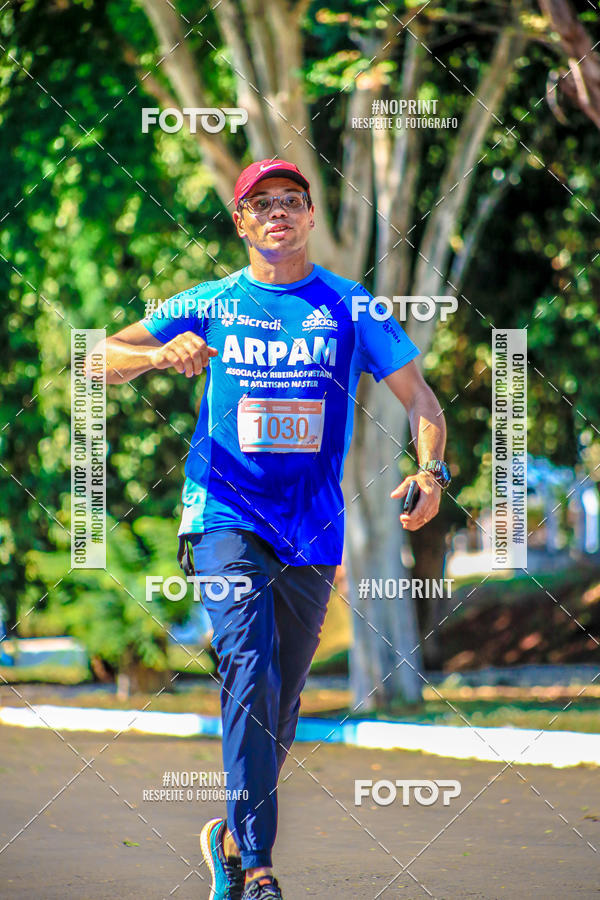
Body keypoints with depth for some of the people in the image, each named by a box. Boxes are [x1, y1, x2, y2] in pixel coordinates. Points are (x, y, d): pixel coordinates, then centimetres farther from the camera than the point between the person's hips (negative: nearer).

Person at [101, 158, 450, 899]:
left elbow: (418, 397, 4)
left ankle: (234, 836, 31)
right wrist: (161, 353, -17)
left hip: (312, 529, 2)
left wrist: (429, 470, -15)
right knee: (248, 671, -20)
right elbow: (99, 361, 4)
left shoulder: (349, 307, 5)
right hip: (226, 513, -2)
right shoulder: (210, 305, 5)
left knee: (282, 699, 9)